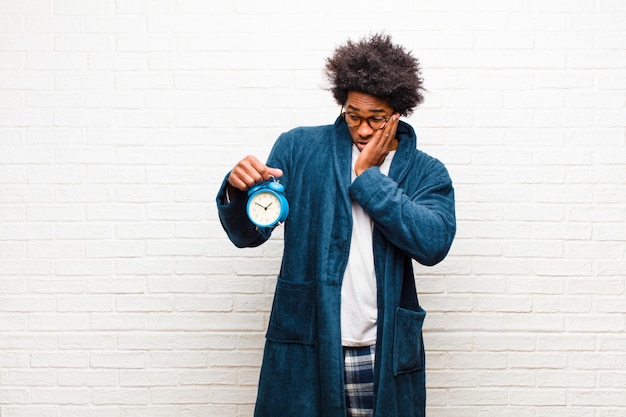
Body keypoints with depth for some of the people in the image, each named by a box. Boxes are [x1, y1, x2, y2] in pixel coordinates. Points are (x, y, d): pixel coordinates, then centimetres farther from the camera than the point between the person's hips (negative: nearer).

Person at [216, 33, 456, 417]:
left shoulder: (426, 173, 4)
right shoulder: (299, 148, 2)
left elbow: (434, 243, -14)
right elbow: (248, 234, 0)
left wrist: (367, 176, -12)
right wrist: (238, 191, -22)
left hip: (385, 356, 1)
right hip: (303, 348, 0)